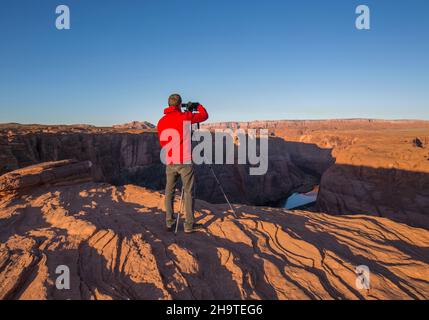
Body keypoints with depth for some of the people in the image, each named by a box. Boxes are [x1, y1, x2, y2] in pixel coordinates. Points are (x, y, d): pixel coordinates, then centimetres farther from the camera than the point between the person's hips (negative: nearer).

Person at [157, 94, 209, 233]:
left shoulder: (161, 121, 8)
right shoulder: (186, 117, -5)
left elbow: (162, 142, 15)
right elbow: (205, 115, 6)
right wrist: (198, 105, 23)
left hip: (170, 162, 4)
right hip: (185, 161, -4)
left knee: (169, 192, 13)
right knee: (188, 192, 3)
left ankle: (169, 222, 19)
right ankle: (189, 225, 8)